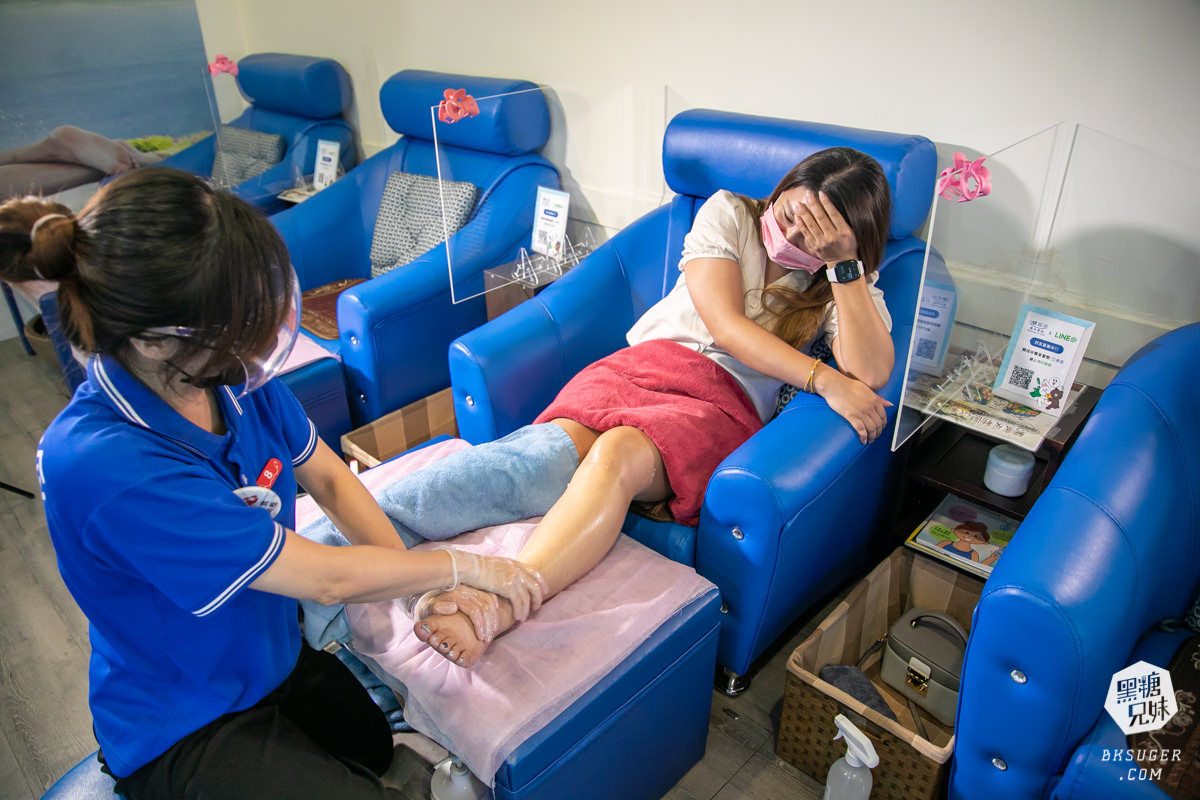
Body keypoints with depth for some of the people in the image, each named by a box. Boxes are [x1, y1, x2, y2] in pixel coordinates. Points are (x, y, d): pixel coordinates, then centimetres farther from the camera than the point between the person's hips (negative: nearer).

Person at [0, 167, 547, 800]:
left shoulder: (228, 372, -14)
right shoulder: (104, 464, -35)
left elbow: (330, 479, -2)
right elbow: (327, 579, -29)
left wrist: (427, 590, -12)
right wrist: (467, 568, -16)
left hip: (277, 661, 6)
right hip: (185, 732, -6)